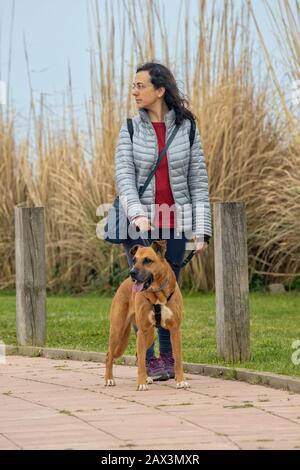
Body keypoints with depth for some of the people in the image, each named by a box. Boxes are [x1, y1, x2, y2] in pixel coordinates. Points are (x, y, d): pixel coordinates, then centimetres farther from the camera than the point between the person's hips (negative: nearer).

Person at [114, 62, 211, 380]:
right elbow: (124, 176, -7)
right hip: (140, 223, 0)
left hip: (175, 223, 0)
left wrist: (201, 230, -3)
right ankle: (149, 361, 1)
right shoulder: (130, 130, 3)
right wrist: (137, 213, -24)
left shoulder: (186, 130, 2)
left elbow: (198, 182, 3)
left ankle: (168, 357, 13)